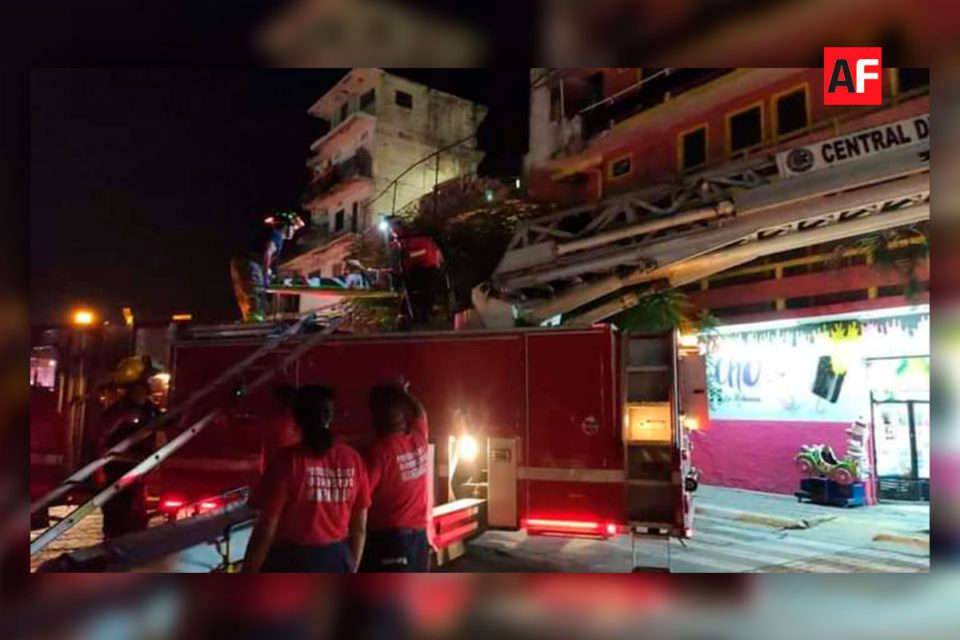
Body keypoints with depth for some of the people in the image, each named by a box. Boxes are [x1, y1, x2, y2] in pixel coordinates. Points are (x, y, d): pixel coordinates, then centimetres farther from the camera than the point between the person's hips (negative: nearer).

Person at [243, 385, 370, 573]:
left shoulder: (288, 460, -15)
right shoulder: (352, 459, -3)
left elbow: (267, 528, -14)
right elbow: (359, 526, 3)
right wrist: (351, 569, 16)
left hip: (291, 564, -4)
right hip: (337, 561, 4)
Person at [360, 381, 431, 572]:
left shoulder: (380, 451, -18)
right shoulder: (420, 440, 1)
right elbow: (420, 412, 24)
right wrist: (404, 393, 39)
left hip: (387, 538, -6)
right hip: (418, 535, 6)